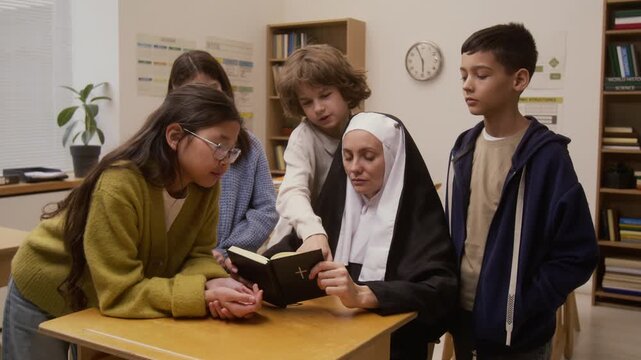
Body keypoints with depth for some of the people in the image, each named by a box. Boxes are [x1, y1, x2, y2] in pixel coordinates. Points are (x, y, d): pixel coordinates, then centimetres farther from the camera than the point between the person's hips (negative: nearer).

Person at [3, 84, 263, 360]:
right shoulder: (118, 185, -36)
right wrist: (204, 295, -42)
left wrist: (214, 283, -34)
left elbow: (197, 254, -12)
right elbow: (120, 292, -35)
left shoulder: (206, 185, -16)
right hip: (45, 300, -5)